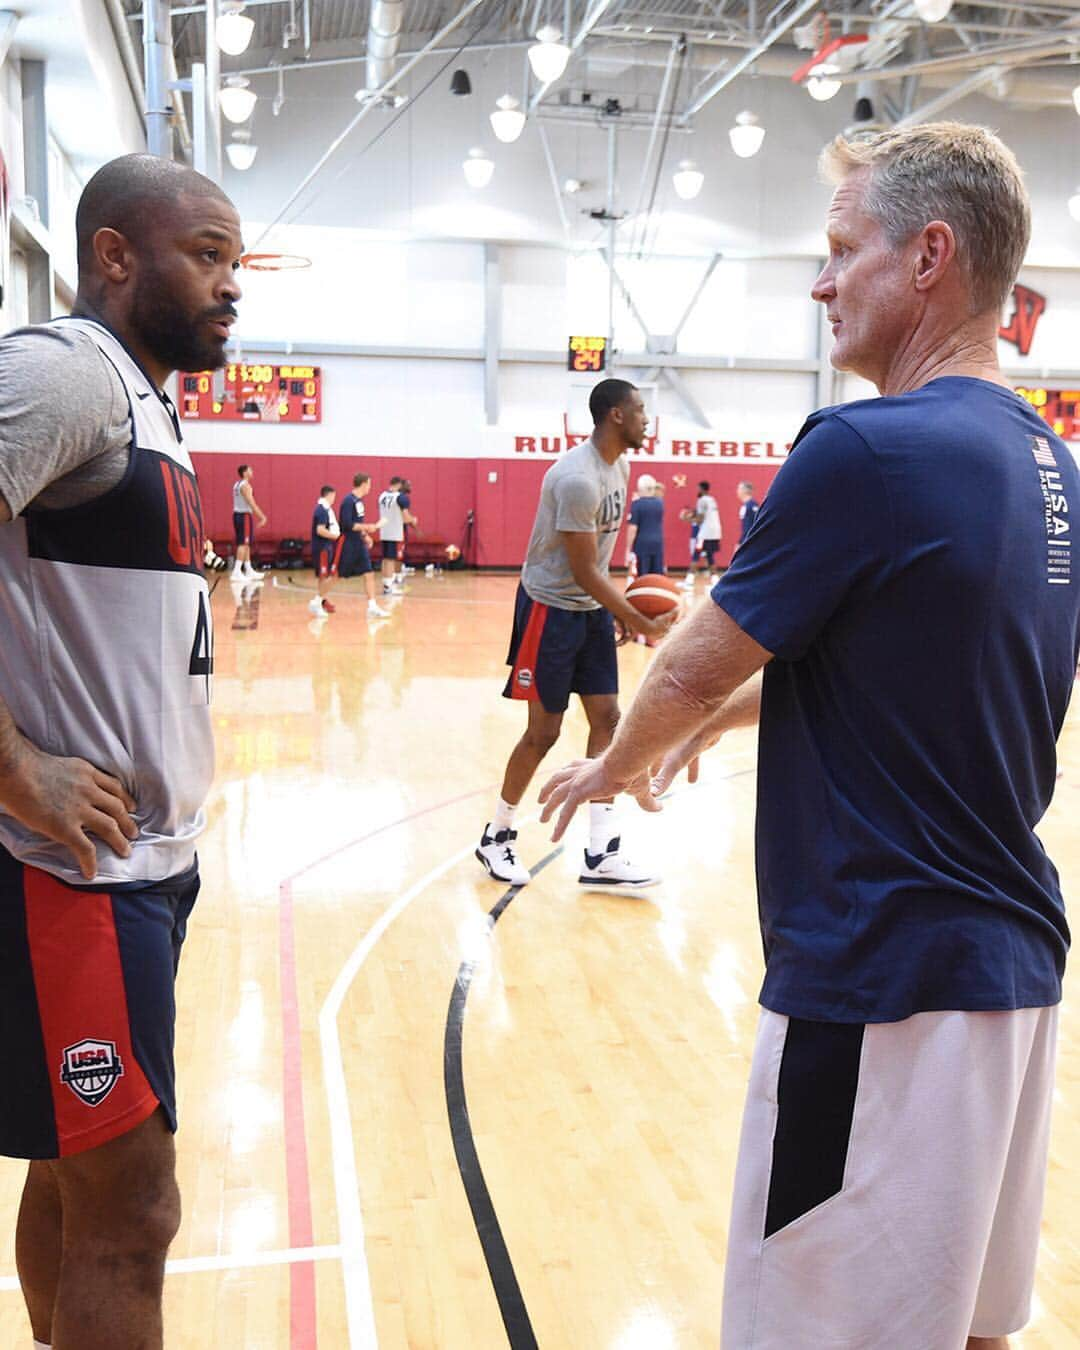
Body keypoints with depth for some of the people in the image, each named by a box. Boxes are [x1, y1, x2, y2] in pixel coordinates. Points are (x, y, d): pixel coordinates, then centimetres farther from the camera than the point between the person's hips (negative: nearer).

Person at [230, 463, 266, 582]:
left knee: (246, 544, 15)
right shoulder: (245, 485, -14)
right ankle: (236, 572, -16)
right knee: (243, 544, -11)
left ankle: (249, 571, 21)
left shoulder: (237, 484, 16)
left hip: (238, 514, 10)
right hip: (244, 515, -10)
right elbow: (251, 503, -19)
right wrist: (262, 516, -17)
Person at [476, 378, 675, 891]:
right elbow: (583, 572, -23)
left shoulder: (619, 466, 6)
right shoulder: (577, 479, -24)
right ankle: (496, 837, 20)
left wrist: (624, 610, 13)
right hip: (551, 607, -9)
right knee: (543, 732, -1)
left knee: (607, 719, 3)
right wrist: (640, 623, -22)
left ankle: (602, 856, 6)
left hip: (592, 607, 9)